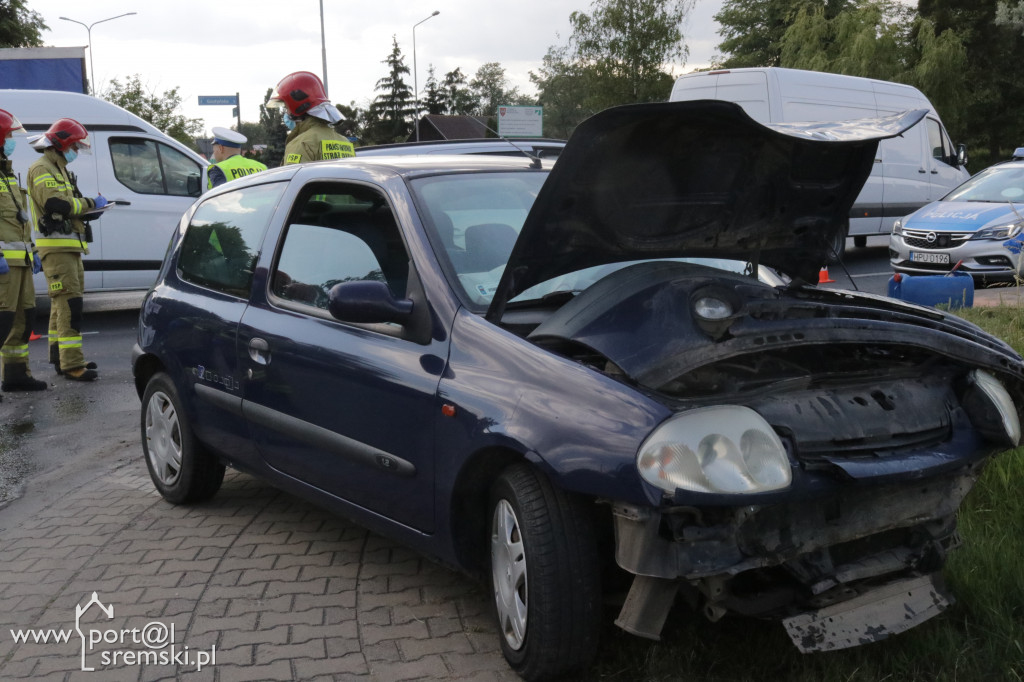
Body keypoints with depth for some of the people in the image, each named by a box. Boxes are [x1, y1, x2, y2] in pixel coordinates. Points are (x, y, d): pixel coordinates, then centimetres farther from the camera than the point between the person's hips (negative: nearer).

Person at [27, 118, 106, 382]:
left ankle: (60, 357, 25)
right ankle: (72, 364, -19)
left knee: (62, 304, 16)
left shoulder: (59, 170, 23)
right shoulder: (42, 169, -10)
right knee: (70, 304, -16)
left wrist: (88, 211, 4)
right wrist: (90, 203, -15)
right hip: (56, 247, -11)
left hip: (69, 247, 11)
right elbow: (55, 203, -24)